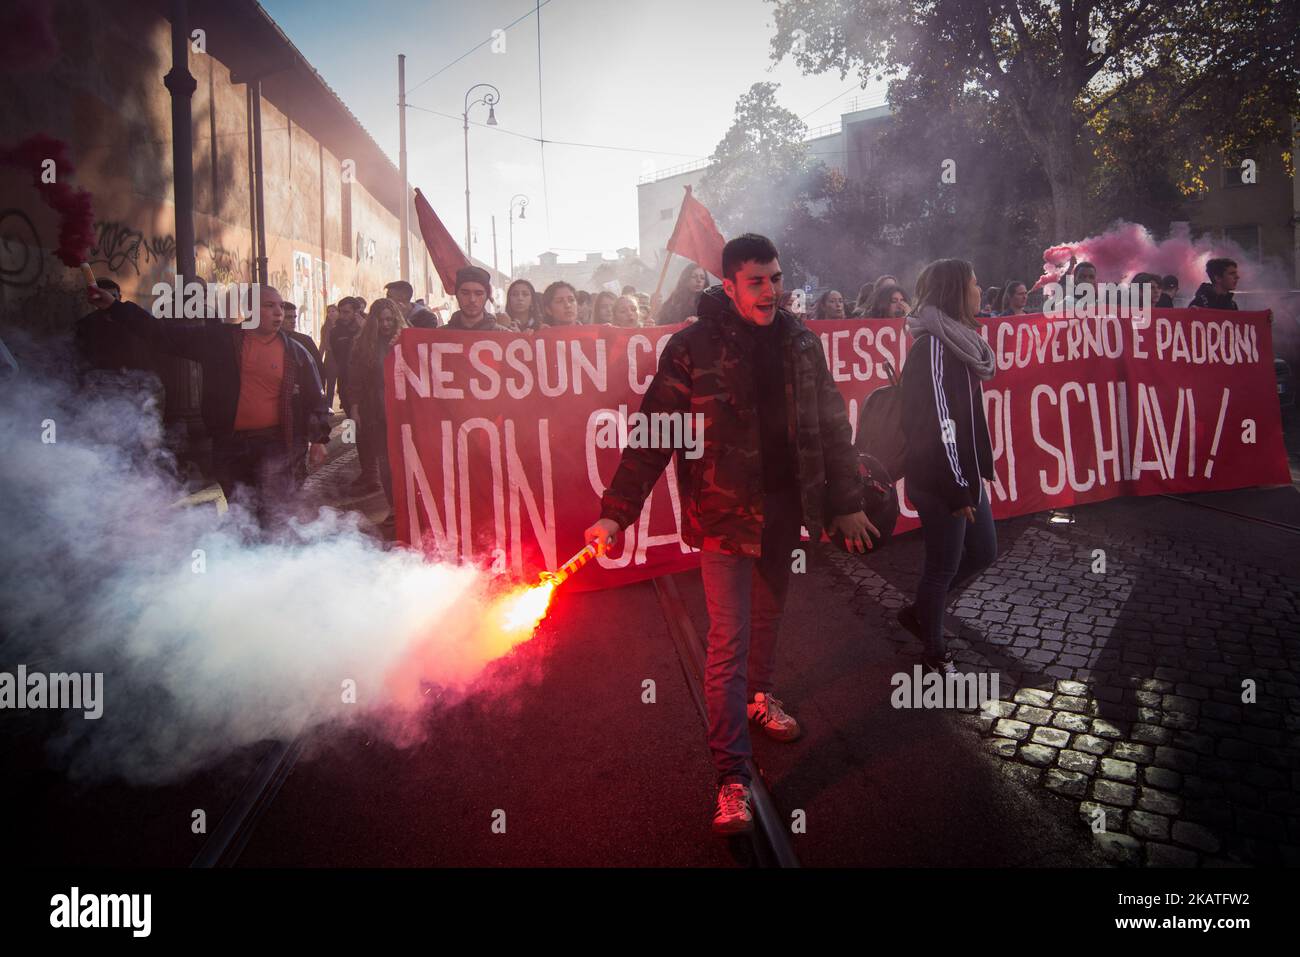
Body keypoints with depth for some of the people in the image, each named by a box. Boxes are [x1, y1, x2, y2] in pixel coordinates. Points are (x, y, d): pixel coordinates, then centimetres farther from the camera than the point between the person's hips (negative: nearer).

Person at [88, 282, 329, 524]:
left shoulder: (296, 353, 4)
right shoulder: (219, 339, 5)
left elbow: (314, 398, 8)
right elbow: (163, 332, 6)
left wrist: (318, 439, 2)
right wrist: (114, 306, 2)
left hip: (274, 444, -2)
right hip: (229, 445, 2)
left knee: (275, 518, -7)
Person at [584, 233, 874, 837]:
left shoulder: (800, 342, 4)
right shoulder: (692, 348, -10)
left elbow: (831, 425, 9)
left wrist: (847, 502, 9)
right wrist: (615, 512, -18)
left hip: (785, 509, 5)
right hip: (725, 515, -5)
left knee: (768, 614, 22)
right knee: (728, 641, -4)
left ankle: (759, 696, 49)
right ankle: (731, 776, 6)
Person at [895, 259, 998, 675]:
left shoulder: (957, 339, 11)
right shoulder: (934, 345, -18)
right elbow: (938, 422, -21)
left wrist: (972, 477, 14)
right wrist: (957, 488, -19)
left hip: (964, 473, 10)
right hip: (942, 482, -9)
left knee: (983, 552, 18)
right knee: (944, 566, 4)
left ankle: (920, 611, 34)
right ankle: (936, 654, 23)